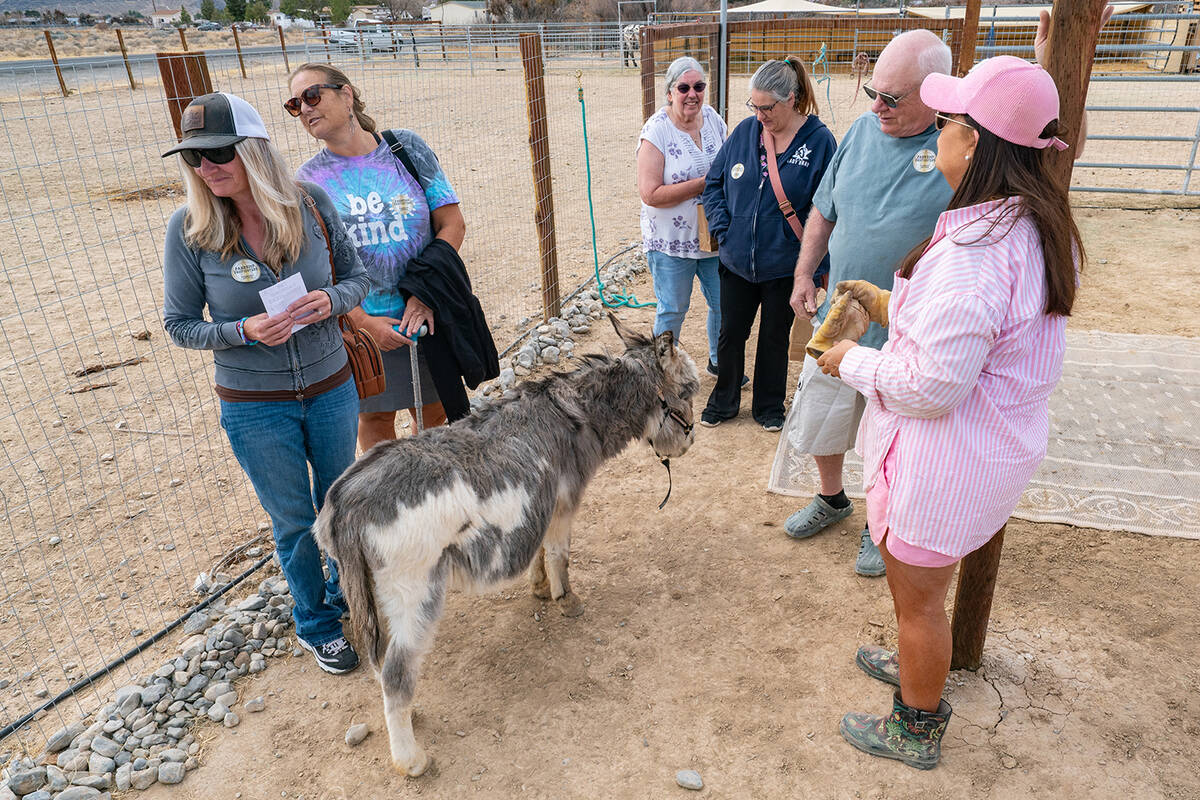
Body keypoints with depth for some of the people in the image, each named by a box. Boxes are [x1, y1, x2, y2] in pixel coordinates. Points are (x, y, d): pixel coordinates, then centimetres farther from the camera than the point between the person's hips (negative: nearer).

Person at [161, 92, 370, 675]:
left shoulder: (310, 203, -10)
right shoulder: (189, 228, -13)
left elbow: (356, 276, 2)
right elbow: (179, 324, -5)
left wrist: (331, 300, -21)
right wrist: (244, 332, -23)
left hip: (331, 389, 2)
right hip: (255, 407, -2)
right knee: (294, 520, 13)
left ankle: (348, 594, 48)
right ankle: (316, 625, 38)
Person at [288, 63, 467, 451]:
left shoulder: (405, 147, -3)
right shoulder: (307, 179, -2)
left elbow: (452, 224, -4)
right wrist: (364, 323, -14)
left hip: (424, 314, 0)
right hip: (356, 322, 0)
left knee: (434, 412, 13)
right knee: (375, 417, 13)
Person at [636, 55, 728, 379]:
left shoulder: (713, 118, 3)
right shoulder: (656, 130, -15)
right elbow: (651, 194, -21)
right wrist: (704, 183, -21)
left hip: (715, 236, 6)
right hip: (671, 241, -5)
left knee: (724, 304, 16)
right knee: (672, 310, 8)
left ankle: (718, 361, 40)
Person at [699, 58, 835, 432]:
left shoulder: (819, 140, -11)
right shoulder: (745, 130, -1)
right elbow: (713, 181, 8)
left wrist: (819, 266, -13)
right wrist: (722, 228, -4)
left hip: (785, 264, -3)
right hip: (737, 259, 3)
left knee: (775, 338, 14)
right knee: (730, 333, 15)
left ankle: (769, 407, 34)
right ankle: (723, 401, 36)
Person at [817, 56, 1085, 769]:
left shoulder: (972, 251, -33)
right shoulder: (1040, 227, 0)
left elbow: (932, 387, -30)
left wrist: (854, 362, -14)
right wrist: (895, 308, 12)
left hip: (946, 458, -9)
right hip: (1002, 442, 10)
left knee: (917, 596, 13)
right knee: (926, 582, 30)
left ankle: (917, 731, 35)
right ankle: (921, 666, 55)